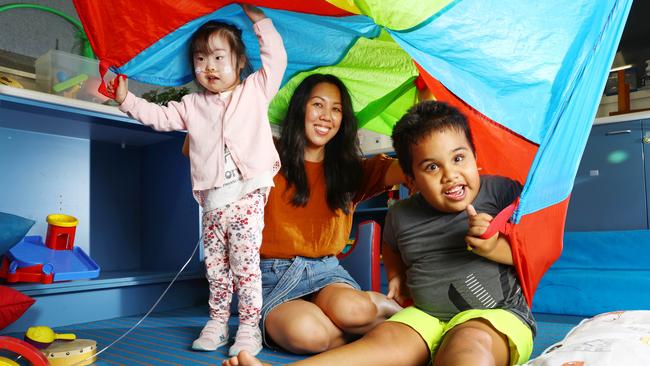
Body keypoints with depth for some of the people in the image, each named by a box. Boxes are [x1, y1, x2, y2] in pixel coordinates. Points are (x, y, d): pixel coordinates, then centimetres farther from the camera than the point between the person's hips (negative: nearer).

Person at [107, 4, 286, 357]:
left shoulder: (255, 89, 9)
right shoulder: (192, 105, 17)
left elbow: (276, 59, 6)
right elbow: (159, 116, 17)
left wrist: (259, 20, 7)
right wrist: (127, 99, 9)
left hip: (247, 196, -4)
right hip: (212, 200, 4)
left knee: (245, 262, -4)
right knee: (215, 265, 11)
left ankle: (249, 326, 7)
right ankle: (217, 321, 26)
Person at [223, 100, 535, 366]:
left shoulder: (502, 191, -5)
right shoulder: (402, 215, 5)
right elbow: (392, 244, 30)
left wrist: (495, 247, -16)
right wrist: (396, 276, 15)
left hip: (498, 313, -2)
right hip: (426, 315, 3)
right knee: (386, 338, -25)